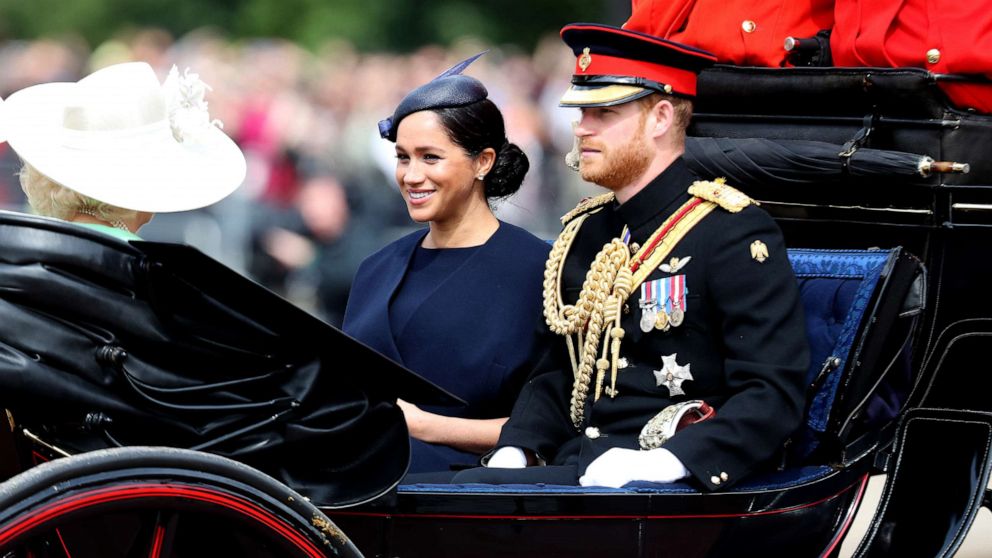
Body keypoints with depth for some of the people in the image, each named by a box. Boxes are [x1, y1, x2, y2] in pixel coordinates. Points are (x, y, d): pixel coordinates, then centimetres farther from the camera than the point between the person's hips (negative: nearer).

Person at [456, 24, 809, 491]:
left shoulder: (735, 235, -4)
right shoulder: (582, 235, 19)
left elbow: (773, 395, -11)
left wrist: (665, 462, -24)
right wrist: (513, 451, 5)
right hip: (578, 467, 8)